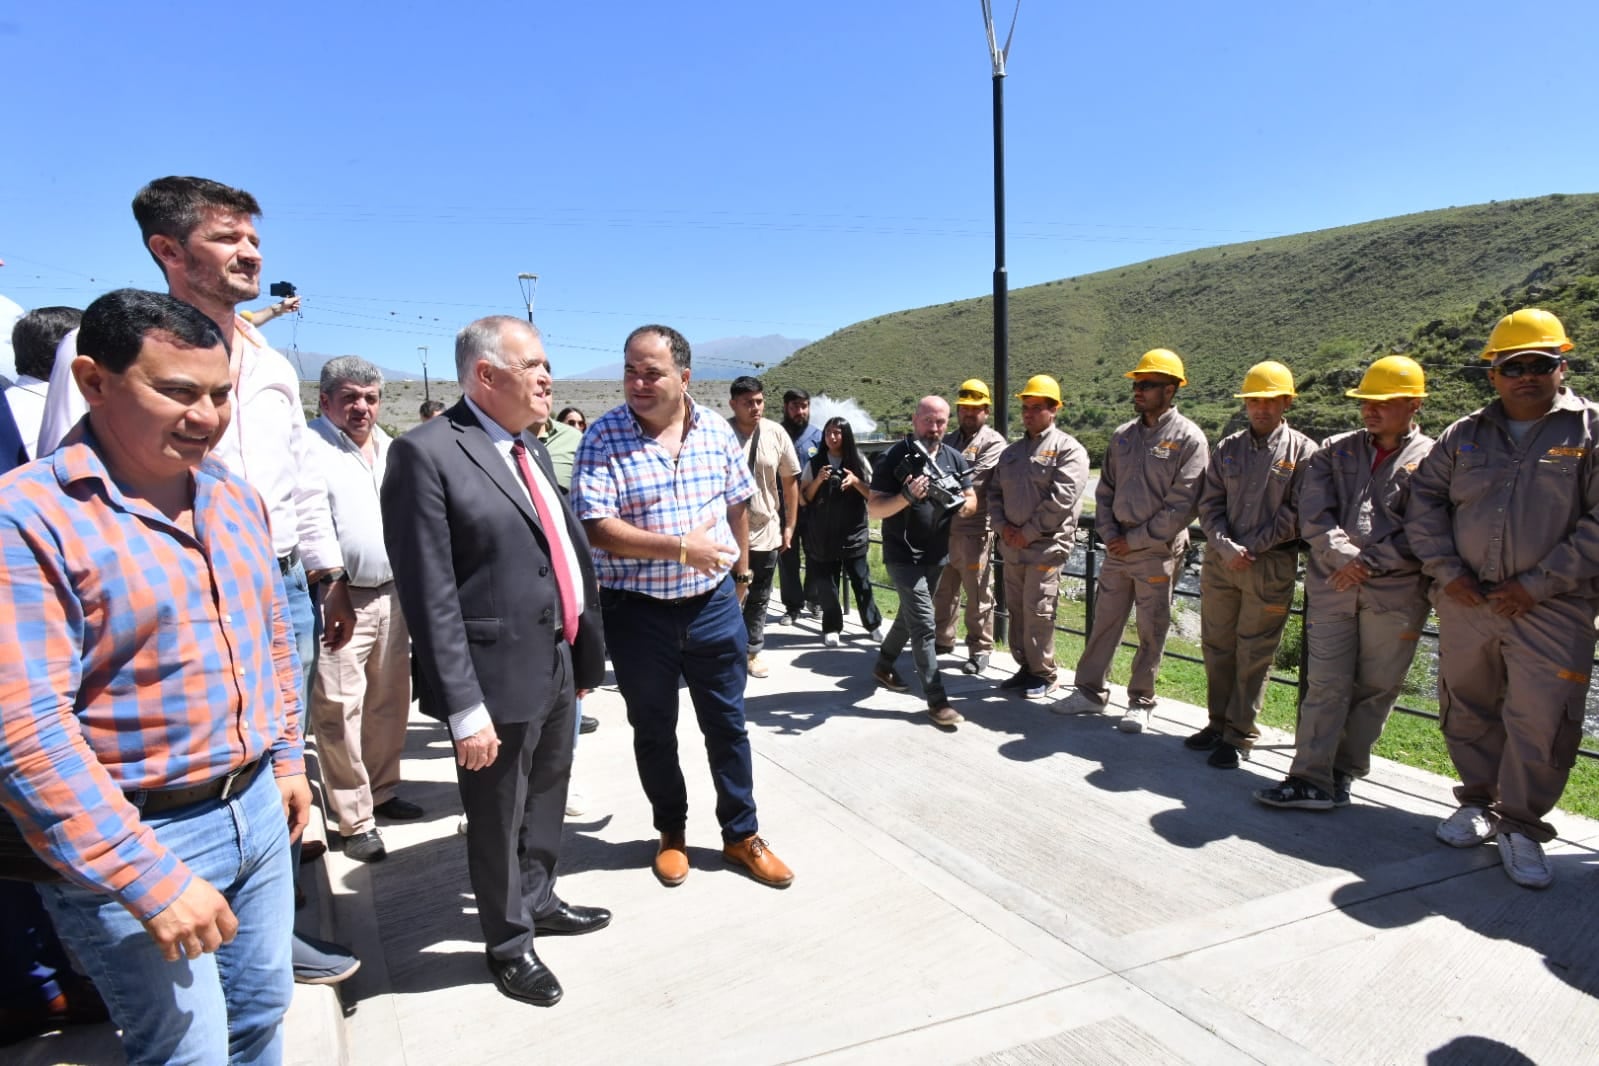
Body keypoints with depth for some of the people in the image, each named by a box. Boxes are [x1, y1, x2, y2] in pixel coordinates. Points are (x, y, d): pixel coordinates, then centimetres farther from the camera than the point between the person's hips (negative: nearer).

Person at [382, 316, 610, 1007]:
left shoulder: (530, 449, 10)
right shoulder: (427, 453, -15)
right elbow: (429, 593, -19)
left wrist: (586, 651, 12)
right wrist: (464, 707, -20)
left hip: (559, 667, 8)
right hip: (499, 679, -7)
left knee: (545, 804, 25)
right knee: (498, 821, 13)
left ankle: (539, 900, 47)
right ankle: (510, 943, 34)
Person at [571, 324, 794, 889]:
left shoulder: (716, 429, -1)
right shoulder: (603, 437, -12)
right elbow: (597, 528, -20)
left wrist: (741, 571, 15)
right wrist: (681, 548, -23)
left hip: (715, 605, 2)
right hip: (638, 613, -2)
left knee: (727, 724, 13)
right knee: (654, 731, 14)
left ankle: (741, 836, 30)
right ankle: (671, 833, 36)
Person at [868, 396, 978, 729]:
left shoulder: (955, 458, 5)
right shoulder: (896, 457, -12)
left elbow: (972, 502, 6)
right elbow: (874, 508, -14)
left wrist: (962, 504, -17)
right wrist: (906, 496, -31)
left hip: (938, 554, 7)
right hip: (904, 555, -6)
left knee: (909, 615, 20)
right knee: (924, 624, -10)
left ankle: (883, 666, 42)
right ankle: (936, 701, -6)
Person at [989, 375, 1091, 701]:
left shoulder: (1068, 449, -7)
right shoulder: (1011, 452, 16)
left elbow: (1061, 499, -16)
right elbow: (994, 492, 16)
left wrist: (1028, 533, -15)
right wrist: (1002, 525, -2)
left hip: (1046, 545, -7)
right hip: (1012, 545, 7)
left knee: (1038, 612, -5)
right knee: (1016, 609, 12)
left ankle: (1043, 675, 8)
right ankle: (1025, 667, 24)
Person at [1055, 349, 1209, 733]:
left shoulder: (1188, 438, -9)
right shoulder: (1122, 436, 9)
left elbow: (1183, 505, -14)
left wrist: (1135, 540, -14)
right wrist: (1109, 534, -1)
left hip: (1158, 553, -5)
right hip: (1117, 548, 5)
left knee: (1151, 631, 6)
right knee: (1104, 622, 11)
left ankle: (1140, 702, 19)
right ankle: (1090, 691, 23)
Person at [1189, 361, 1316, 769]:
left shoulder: (1302, 451, -1)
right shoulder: (1227, 448, 10)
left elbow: (1296, 513, -7)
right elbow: (1209, 504, 5)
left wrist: (1250, 547, -11)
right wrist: (1226, 547, -11)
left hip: (1271, 566, -4)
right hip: (1220, 562, 4)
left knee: (1254, 654, 2)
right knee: (1217, 646, 11)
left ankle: (1240, 734, 12)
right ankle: (1219, 722, 25)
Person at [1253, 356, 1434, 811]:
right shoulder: (1335, 450, 10)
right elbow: (1314, 513, 0)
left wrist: (1369, 563, -13)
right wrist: (1343, 557, -13)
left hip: (1395, 593, -1)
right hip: (1331, 585, 2)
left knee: (1375, 688, 8)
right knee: (1325, 683, 2)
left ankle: (1344, 773, 21)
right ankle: (1311, 779, 5)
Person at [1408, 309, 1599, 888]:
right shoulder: (1465, 435, 10)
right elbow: (1424, 500, 10)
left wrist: (1537, 584, -12)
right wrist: (1446, 572, -2)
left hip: (1550, 608, -3)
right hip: (1465, 602, 3)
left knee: (1541, 721, -4)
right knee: (1467, 710, 13)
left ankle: (1521, 826, 13)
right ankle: (1478, 803, 31)